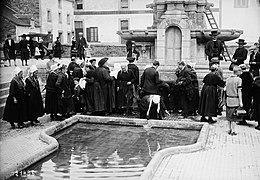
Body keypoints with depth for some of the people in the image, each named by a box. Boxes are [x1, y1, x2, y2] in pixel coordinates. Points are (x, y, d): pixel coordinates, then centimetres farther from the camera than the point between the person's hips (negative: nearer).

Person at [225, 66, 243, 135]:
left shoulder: (228, 79, 7)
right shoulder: (238, 79, -11)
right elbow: (239, 91, -13)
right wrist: (240, 102, -10)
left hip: (228, 99, 5)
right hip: (235, 100, -5)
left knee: (229, 116, 14)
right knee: (234, 116, 1)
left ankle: (229, 129, 22)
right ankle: (233, 131, 5)